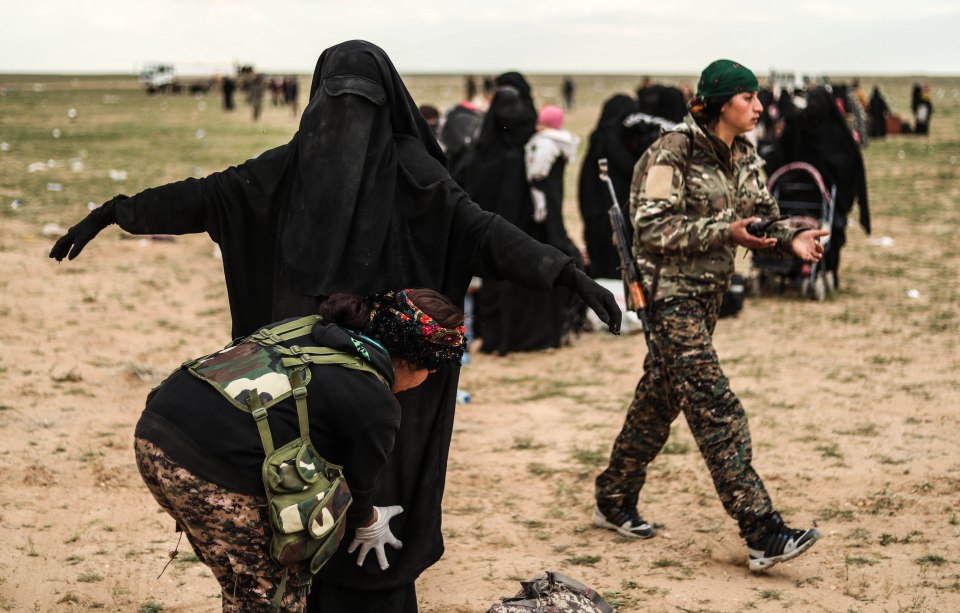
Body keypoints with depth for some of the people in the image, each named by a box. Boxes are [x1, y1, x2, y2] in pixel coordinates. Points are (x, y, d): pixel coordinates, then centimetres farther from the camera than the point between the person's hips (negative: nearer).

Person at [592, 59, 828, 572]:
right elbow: (653, 230, -19)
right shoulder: (672, 152, -15)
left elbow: (761, 216, 10)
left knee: (660, 398, 15)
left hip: (708, 291, 8)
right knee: (716, 410, -12)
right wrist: (725, 232, -27)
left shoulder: (743, 156, 9)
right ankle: (762, 534, -14)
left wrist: (791, 239, -11)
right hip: (669, 292, -8)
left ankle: (614, 501, 30)